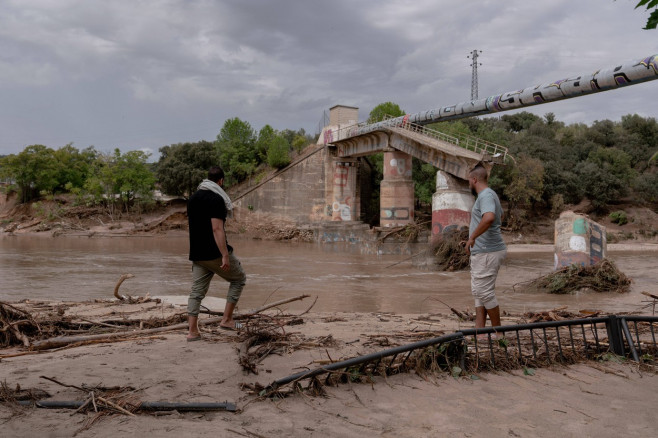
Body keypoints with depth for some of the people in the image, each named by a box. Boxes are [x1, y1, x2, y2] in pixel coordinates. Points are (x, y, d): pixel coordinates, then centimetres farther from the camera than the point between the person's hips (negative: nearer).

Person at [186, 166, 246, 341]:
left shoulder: (193, 198, 13)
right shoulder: (216, 199, -14)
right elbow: (217, 229, -21)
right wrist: (225, 255, -23)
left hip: (197, 254, 8)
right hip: (215, 253, -7)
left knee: (197, 291, 10)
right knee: (239, 279, 11)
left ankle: (193, 331, 9)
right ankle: (227, 319, 8)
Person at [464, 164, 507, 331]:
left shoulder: (486, 195, -17)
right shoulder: (489, 195, 17)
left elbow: (489, 217, -38)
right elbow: (500, 215, 37)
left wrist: (472, 237, -30)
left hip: (488, 253, -11)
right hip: (481, 252, 11)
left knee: (485, 292, -5)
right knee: (478, 291, 12)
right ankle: (479, 329, 14)